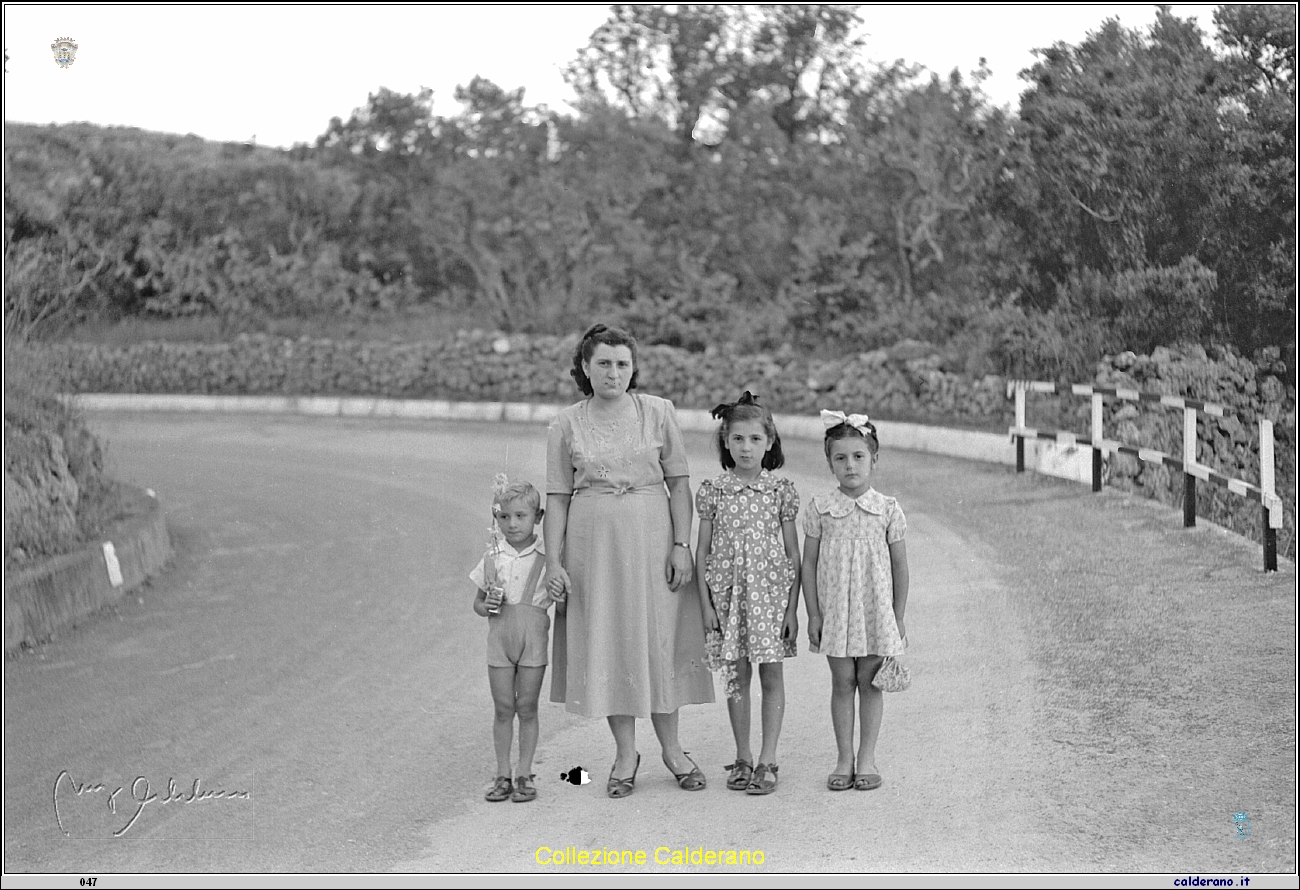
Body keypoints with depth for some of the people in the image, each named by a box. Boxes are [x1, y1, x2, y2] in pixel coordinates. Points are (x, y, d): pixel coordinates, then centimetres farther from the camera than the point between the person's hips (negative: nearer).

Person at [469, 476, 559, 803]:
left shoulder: (546, 559, -1)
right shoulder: (492, 559, 5)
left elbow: (562, 607, 3)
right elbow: (477, 603, 12)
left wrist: (562, 600, -18)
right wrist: (488, 606, -8)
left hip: (533, 641, -2)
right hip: (500, 640, 2)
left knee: (527, 708, 2)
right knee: (503, 708, 5)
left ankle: (525, 774, 10)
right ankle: (503, 774, 13)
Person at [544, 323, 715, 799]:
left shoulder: (658, 412, 0)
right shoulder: (566, 425, 1)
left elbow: (679, 483, 1)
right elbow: (557, 498, 2)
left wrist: (682, 545, -7)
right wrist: (553, 561, -5)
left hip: (652, 539, -1)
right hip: (593, 544, 1)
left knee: (659, 639, 3)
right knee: (605, 643, 4)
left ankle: (672, 749, 19)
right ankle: (625, 754, 16)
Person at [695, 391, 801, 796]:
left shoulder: (781, 491, -1)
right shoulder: (713, 491, 1)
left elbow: (793, 554, 0)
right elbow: (702, 552, 3)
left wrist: (792, 607, -4)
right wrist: (705, 602, -3)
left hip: (770, 592, -1)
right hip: (728, 592, 1)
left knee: (772, 676, 1)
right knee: (737, 676, 7)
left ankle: (767, 761, 7)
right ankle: (743, 758, 17)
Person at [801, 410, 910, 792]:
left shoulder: (887, 510, -3)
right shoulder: (819, 509, -2)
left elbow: (900, 566, 2)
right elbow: (809, 563, 2)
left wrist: (898, 617, 2)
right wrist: (813, 614, -2)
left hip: (876, 609, 0)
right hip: (835, 610, 0)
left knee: (870, 682, 5)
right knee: (842, 683, 5)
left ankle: (867, 758, 14)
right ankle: (844, 759, 12)